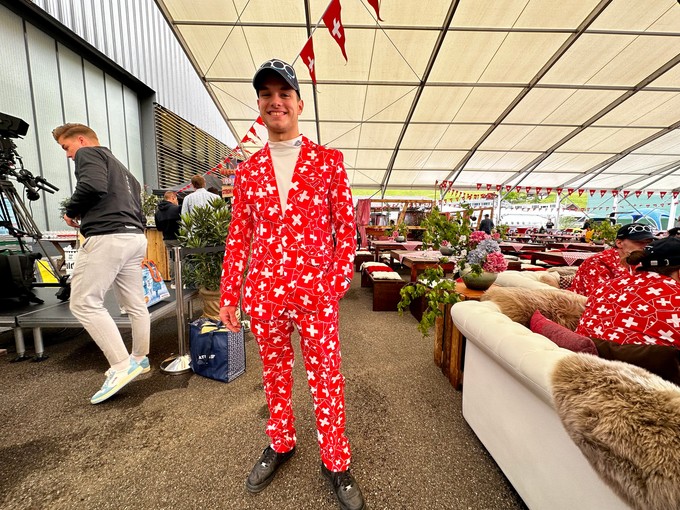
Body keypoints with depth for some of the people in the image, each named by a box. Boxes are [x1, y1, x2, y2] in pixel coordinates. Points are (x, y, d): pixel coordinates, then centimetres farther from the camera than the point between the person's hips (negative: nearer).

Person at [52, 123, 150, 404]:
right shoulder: (120, 167, 31)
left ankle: (121, 366, -7)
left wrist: (71, 211, -1)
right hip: (135, 237, 9)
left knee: (84, 303, -5)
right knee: (135, 304, 12)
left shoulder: (88, 154, 5)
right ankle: (139, 359, 23)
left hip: (107, 237, -9)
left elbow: (93, 185, -17)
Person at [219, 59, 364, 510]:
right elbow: (239, 235, 9)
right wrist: (229, 296, 6)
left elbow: (346, 225, 0)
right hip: (263, 290, 3)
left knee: (326, 377, 10)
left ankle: (336, 461, 35)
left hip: (316, 289, -2)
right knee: (275, 374, 19)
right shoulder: (249, 170, 10)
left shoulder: (328, 161, 3)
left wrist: (338, 282, -9)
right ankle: (281, 444, 45)